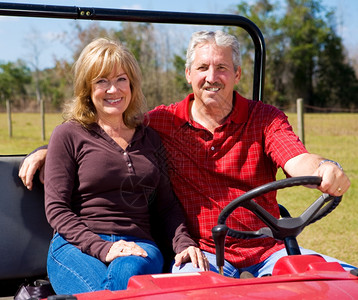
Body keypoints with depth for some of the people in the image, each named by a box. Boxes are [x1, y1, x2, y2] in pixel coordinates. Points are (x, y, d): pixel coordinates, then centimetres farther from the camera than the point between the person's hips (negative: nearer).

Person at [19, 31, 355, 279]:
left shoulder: (265, 118, 6)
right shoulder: (163, 121, 7)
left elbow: (299, 161, -10)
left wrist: (327, 169, -34)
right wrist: (48, 150, 4)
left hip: (266, 249, 2)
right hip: (202, 251, -1)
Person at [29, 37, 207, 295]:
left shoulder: (150, 139, 18)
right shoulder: (69, 135, 5)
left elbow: (167, 204, 19)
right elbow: (56, 209, -1)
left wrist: (183, 242, -1)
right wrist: (103, 249, -14)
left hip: (138, 247, 2)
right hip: (77, 246, -2)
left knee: (127, 274, -35)